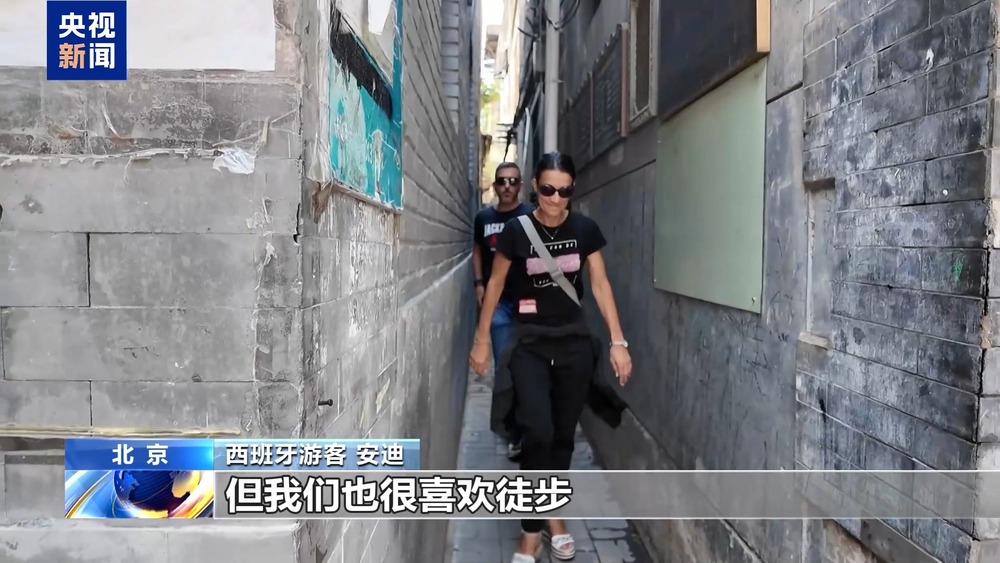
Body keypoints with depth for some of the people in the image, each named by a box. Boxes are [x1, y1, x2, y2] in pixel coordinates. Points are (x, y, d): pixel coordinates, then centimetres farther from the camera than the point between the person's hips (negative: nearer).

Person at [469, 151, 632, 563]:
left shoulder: (585, 229, -2)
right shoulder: (517, 230, -8)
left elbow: (600, 285, 0)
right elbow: (495, 285, 1)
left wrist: (618, 341, -6)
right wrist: (481, 340, 3)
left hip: (574, 342, 2)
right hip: (529, 343, -2)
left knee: (564, 435, 10)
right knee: (537, 433, -15)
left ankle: (553, 517, 30)